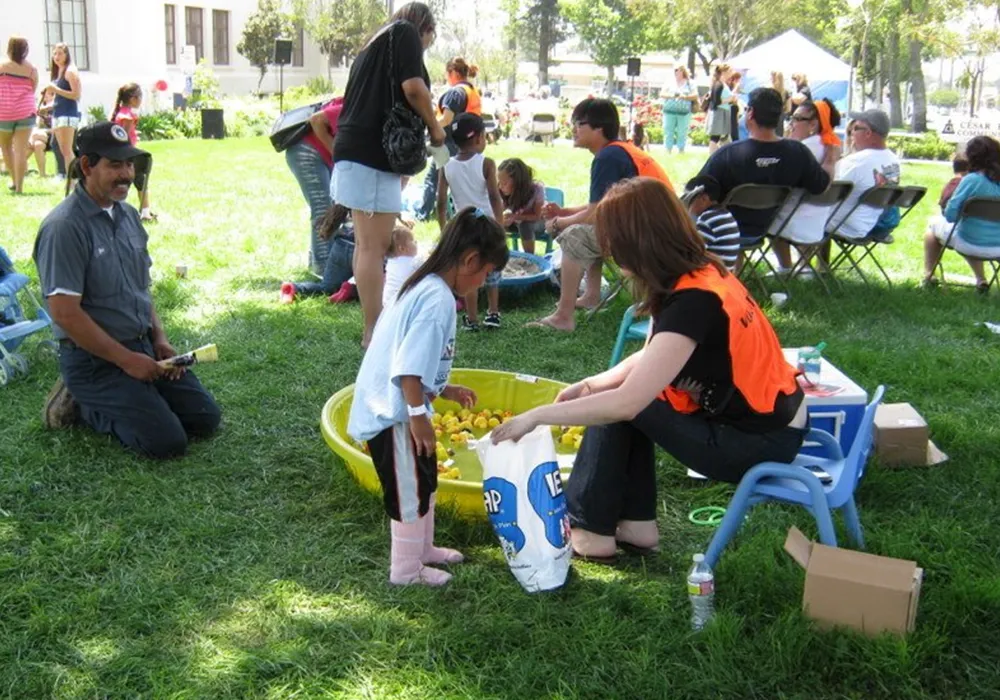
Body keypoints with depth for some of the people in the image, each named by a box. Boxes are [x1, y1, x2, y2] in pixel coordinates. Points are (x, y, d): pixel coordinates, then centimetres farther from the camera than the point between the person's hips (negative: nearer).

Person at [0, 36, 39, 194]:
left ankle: (14, 180, 22)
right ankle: (19, 186, -8)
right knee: (21, 150, -3)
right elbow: (33, 90, 8)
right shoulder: (32, 69, 0)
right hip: (25, 113, 0)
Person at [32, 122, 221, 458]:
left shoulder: (128, 215, 7)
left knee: (205, 418, 6)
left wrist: (159, 339, 4)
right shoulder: (64, 227, -19)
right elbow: (65, 313, -22)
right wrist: (125, 359, -17)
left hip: (143, 345, 8)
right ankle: (83, 406, 6)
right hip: (95, 360, -8)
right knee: (167, 441, -15)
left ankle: (109, 401, 19)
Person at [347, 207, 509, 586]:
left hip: (393, 409, 10)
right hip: (394, 416, -10)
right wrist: (419, 416, -24)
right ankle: (406, 569, 21)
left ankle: (422, 548, 40)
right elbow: (407, 367, -29)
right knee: (409, 491, 5)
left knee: (424, 481, 23)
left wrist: (444, 390, 20)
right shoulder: (439, 298, -22)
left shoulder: (425, 287, 9)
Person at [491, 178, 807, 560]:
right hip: (769, 415, 9)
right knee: (615, 398, 10)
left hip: (761, 443, -9)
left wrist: (536, 416, -21)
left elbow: (624, 402, -29)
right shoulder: (699, 274, 1)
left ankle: (590, 530, 7)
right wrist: (591, 384, 2)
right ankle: (637, 522, 15)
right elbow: (651, 358, 14)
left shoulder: (693, 302, -27)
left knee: (620, 407, -8)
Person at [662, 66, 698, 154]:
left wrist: (685, 97, -16)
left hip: (684, 113, -1)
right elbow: (662, 94, 5)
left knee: (682, 133, -2)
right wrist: (671, 95, -14)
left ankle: (681, 151, 5)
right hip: (669, 112, 1)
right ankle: (667, 151, 4)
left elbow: (695, 95, 1)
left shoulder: (689, 83, 8)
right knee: (668, 132, -1)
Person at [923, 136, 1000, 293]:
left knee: (933, 228, 23)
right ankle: (981, 280, 31)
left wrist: (948, 200, 2)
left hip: (972, 245, -5)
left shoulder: (971, 180, -18)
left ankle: (928, 276, 24)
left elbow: (950, 215, -18)